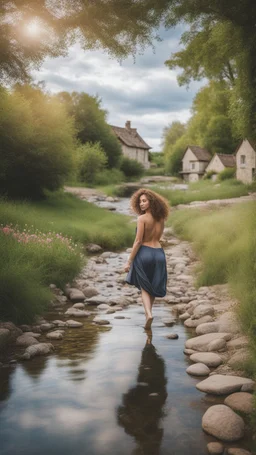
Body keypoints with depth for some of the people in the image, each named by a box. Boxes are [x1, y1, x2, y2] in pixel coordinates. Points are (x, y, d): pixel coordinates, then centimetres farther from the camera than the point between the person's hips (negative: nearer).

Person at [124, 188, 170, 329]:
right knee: (153, 286, 21)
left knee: (144, 287, 11)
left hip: (144, 253, -5)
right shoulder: (161, 219, 4)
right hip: (159, 254, 5)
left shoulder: (142, 218, -13)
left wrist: (129, 262, -13)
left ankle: (148, 313, -7)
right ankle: (148, 311, 34)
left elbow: (138, 241, -16)